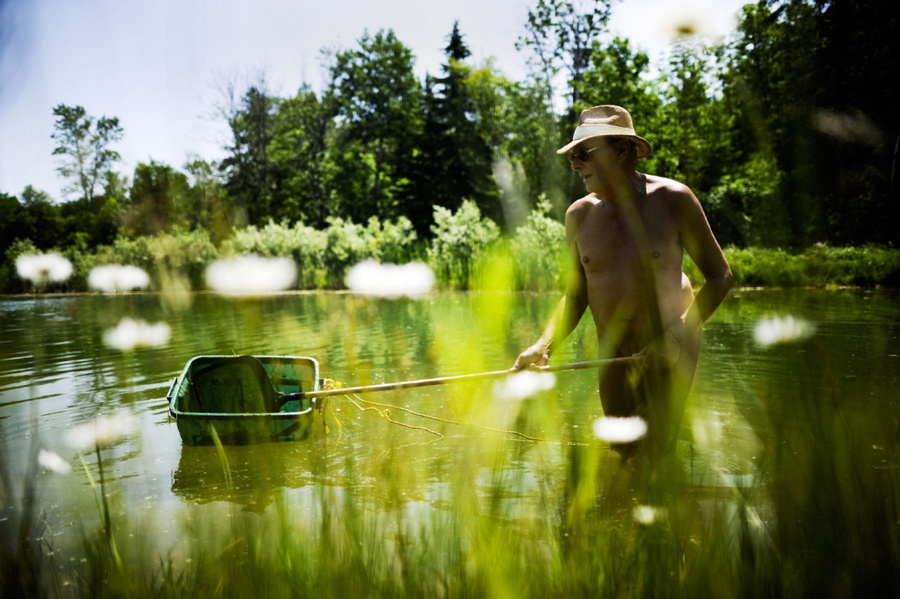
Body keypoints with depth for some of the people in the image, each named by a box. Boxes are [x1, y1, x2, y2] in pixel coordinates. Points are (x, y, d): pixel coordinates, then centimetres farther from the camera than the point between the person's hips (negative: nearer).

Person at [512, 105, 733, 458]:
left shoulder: (672, 200, -10)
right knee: (621, 452, 9)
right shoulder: (579, 214, -1)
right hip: (612, 354, 4)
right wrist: (544, 345, -7)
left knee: (654, 450, -11)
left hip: (671, 347, -3)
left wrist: (679, 335, -17)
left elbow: (719, 276, -5)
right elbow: (576, 295, 8)